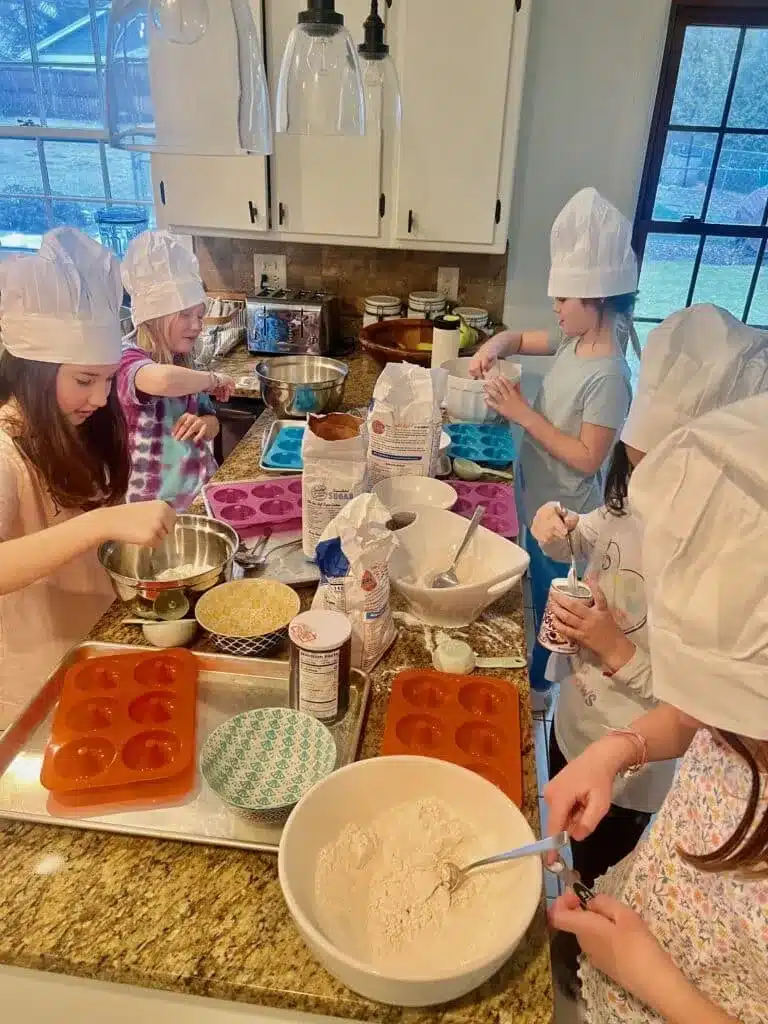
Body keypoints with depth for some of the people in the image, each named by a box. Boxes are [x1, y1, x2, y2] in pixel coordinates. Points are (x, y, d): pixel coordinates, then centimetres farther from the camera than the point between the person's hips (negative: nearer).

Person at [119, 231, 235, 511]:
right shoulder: (127, 359, -16)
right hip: (157, 506, -6)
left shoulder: (185, 361, 5)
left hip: (201, 491, 7)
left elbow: (212, 425, 11)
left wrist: (202, 424, -12)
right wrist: (213, 379, -22)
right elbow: (163, 380, -40)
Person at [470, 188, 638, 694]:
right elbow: (521, 338, 15)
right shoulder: (576, 343, -2)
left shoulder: (608, 376, -26)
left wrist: (524, 413, -26)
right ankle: (538, 675, 46)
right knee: (539, 596, 25)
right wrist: (494, 347, -8)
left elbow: (588, 459, -26)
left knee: (551, 604, 13)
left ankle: (538, 680, 35)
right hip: (541, 503, 9)